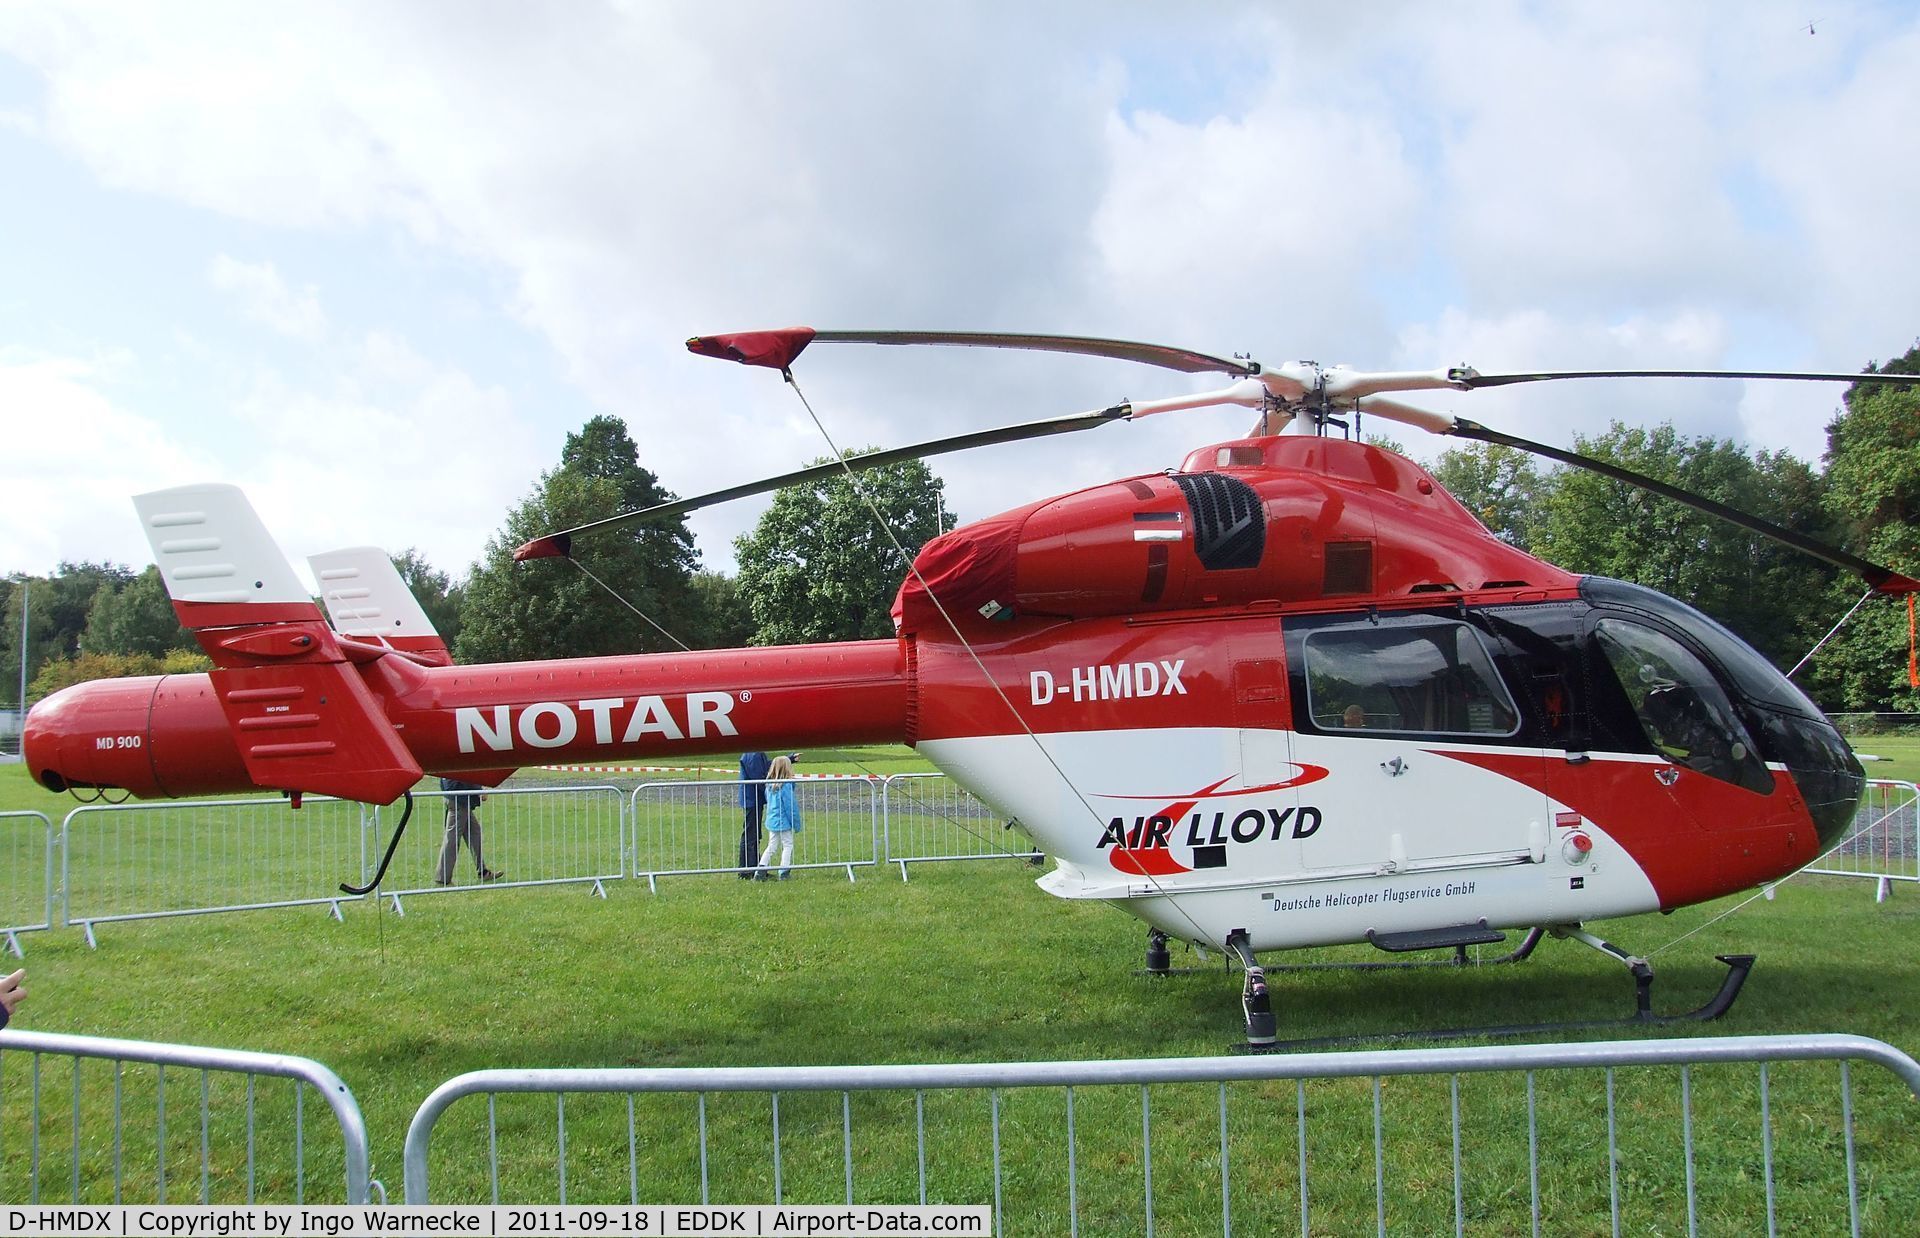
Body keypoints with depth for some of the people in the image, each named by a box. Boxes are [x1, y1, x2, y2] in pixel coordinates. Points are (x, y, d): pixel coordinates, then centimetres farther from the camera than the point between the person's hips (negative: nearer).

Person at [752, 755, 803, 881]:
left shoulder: (769, 785, 3)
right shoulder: (786, 786, -18)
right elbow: (791, 807, -15)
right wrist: (796, 824, -6)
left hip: (771, 821, 7)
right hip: (783, 822, -7)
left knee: (771, 846, 14)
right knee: (787, 846, 7)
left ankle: (760, 871, 7)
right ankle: (783, 873, 6)